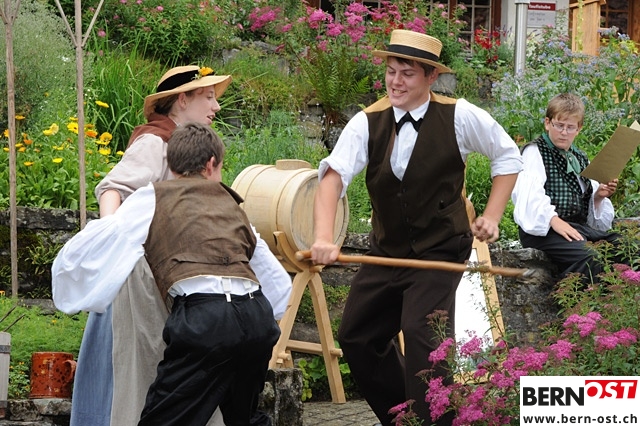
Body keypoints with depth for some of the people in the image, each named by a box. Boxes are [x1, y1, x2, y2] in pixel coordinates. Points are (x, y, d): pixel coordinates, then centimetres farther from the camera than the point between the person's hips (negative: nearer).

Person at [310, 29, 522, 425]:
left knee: (420, 332, -23)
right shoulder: (368, 123, -7)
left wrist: (492, 216, -4)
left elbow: (508, 156, 4)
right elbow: (334, 175, -21)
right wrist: (324, 237, -37)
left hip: (440, 250, -5)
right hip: (386, 250, 5)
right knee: (356, 337, 11)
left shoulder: (459, 117, -11)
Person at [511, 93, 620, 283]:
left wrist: (599, 197, 7)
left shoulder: (581, 159, 27)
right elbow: (529, 195, -15)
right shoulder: (534, 152, 5)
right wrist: (554, 220, -28)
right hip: (545, 228, -7)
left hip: (580, 228, 7)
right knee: (590, 258, -35)